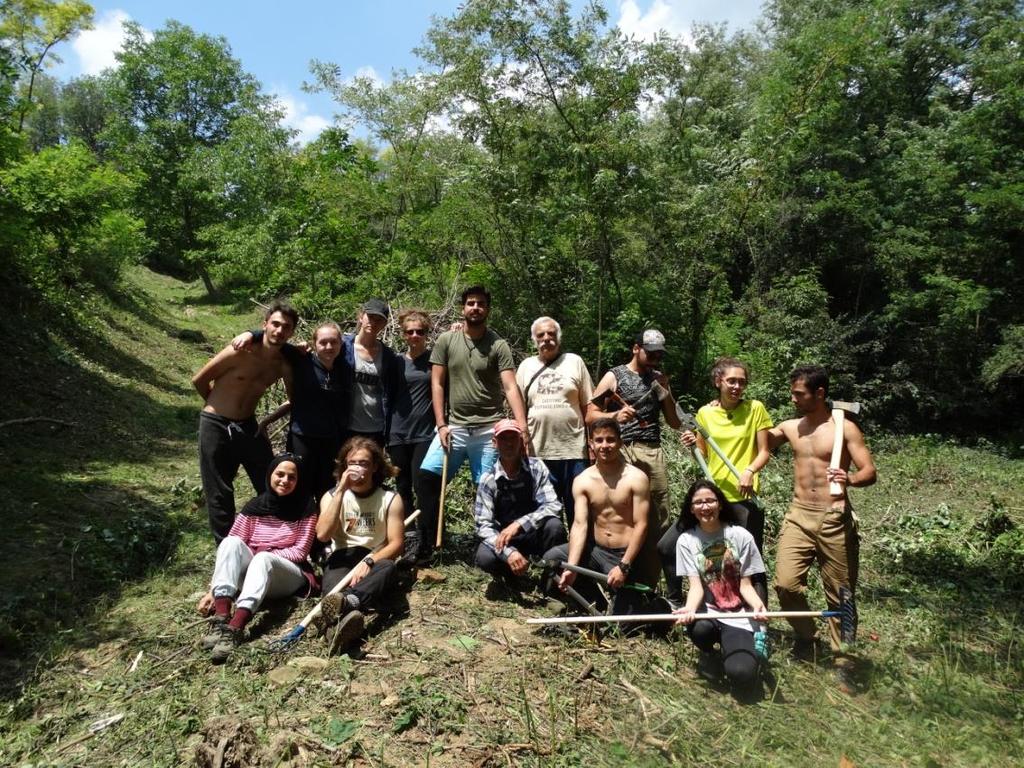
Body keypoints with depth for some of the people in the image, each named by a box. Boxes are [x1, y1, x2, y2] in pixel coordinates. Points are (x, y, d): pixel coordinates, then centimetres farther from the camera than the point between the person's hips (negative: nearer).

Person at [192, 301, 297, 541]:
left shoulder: (284, 364, -5)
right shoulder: (239, 353, -19)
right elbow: (199, 380, -6)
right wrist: (219, 406, 7)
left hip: (248, 426, 5)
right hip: (216, 426, -4)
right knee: (220, 494, 5)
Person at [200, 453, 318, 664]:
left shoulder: (306, 508, -2)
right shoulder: (254, 507, 4)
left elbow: (300, 551, -6)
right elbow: (230, 548, -2)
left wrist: (264, 555, -17)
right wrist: (212, 589, -13)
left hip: (290, 575, -3)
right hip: (250, 571, 3)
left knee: (262, 558, -35)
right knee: (231, 542, -26)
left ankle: (233, 630, -54)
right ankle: (221, 621, -42)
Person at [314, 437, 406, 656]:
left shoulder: (390, 498, 2)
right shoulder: (332, 495, 6)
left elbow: (396, 544, -5)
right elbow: (322, 535, -13)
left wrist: (368, 561, -23)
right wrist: (341, 490, -16)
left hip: (375, 562, 0)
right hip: (343, 559, 1)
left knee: (388, 568, -37)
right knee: (333, 571, -36)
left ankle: (347, 602, -65)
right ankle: (345, 617, -67)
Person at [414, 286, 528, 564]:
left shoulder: (498, 345, -2)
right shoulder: (446, 341, 4)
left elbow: (510, 387, -11)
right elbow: (437, 384, 4)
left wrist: (522, 426, -24)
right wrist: (441, 424, -4)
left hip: (488, 429, -2)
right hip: (454, 426, 2)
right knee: (426, 477, -10)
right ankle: (427, 544, 2)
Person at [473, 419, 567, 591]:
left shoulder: (537, 468, -11)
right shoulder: (488, 480, -11)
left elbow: (553, 506, -21)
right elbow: (483, 524, -16)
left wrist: (519, 524, -35)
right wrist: (508, 552, -33)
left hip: (535, 535, 0)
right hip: (504, 538, 0)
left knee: (554, 525, -32)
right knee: (485, 558, -30)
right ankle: (511, 573, 5)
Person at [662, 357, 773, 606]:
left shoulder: (755, 409, -4)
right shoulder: (705, 412, 3)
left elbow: (764, 452, -2)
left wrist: (749, 471, -20)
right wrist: (692, 445, -10)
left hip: (744, 497, -3)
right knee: (667, 546, 3)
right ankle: (675, 601, 23)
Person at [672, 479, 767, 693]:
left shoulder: (740, 536, -5)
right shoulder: (686, 540, -3)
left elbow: (746, 585, -2)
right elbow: (696, 586, -9)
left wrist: (758, 604, -25)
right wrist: (690, 609, -30)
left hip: (738, 617, -1)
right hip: (707, 612, 1)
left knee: (742, 675, -23)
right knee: (699, 628, -36)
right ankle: (708, 654, 4)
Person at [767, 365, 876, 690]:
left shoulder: (845, 428, -4)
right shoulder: (790, 427, 8)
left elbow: (870, 472, -7)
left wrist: (850, 479, -31)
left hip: (834, 519, -3)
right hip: (798, 516, 3)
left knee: (839, 594, 5)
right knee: (786, 583, -10)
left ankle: (842, 661, 21)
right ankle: (805, 637, 17)